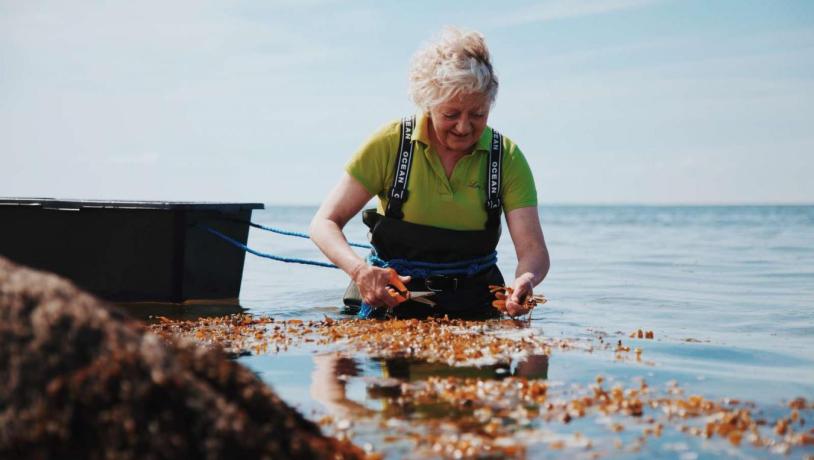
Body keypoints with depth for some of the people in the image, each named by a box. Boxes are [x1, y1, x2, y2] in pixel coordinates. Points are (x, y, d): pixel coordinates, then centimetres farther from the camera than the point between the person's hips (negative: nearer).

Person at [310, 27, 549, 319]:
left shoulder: (506, 157, -4)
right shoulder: (391, 144, -9)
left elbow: (532, 249, -9)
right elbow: (324, 223, -8)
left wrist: (526, 279, -34)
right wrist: (359, 270, -29)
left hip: (473, 305, 2)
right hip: (389, 299, -1)